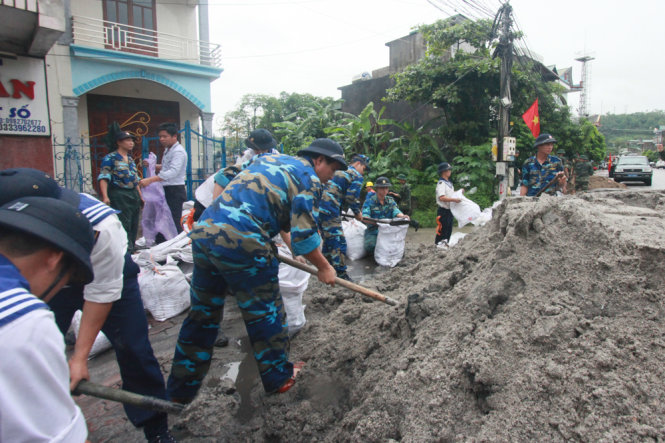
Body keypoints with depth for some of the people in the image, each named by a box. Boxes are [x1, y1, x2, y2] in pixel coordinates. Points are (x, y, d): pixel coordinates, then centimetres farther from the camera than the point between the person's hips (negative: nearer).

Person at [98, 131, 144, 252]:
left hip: (134, 195, 7)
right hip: (119, 196, -7)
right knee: (124, 225, -9)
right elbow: (103, 178, -11)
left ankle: (131, 251, 19)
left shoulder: (130, 159, 18)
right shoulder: (110, 158, -4)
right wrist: (105, 196, -23)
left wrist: (140, 196, 21)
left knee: (134, 225, 9)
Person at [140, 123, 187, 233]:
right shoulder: (167, 150, 16)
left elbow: (173, 172, -29)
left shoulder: (178, 151, -15)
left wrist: (150, 180, -35)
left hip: (175, 191, -10)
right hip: (166, 190, 10)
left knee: (174, 222, -11)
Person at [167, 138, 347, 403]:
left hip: (203, 231, 8)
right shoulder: (309, 179, 1)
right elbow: (304, 235, -6)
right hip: (242, 243, -8)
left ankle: (179, 391, 32)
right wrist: (324, 268, 9)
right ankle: (278, 378, 29)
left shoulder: (269, 159, 25)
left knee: (202, 314, 19)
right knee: (265, 314, 11)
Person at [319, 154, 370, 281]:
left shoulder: (338, 171, 25)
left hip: (320, 208, 10)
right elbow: (352, 198, -9)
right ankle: (341, 274, 1)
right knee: (339, 243, -4)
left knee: (328, 241, 19)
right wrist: (357, 213, 7)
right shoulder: (356, 176, -1)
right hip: (330, 212, -9)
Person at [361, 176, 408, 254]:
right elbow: (364, 215, -19)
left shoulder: (390, 200, 8)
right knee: (370, 246, -29)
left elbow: (395, 211, -9)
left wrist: (403, 216, -34)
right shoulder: (370, 201, -6)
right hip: (373, 231, -4)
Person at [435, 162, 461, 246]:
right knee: (442, 230, -6)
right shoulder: (441, 183, -14)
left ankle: (445, 244, 24)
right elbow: (441, 197, -25)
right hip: (443, 210, -9)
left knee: (449, 230, 14)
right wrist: (454, 199, -26)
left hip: (449, 210, 9)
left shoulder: (449, 183, 17)